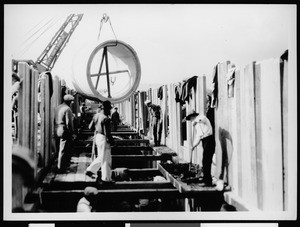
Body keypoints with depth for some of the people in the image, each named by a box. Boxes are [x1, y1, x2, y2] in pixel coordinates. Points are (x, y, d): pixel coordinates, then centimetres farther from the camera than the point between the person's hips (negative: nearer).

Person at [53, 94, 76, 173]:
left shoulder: (57, 108, 11)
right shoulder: (67, 109, -14)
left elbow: (54, 120, 13)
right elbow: (69, 123, -18)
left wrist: (55, 130, 17)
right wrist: (72, 133, -11)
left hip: (56, 131, 8)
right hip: (64, 131, -8)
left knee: (60, 149, 16)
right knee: (63, 151, -1)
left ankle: (60, 166, 24)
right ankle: (61, 168, 3)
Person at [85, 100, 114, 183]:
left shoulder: (96, 116, 3)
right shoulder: (105, 119, -22)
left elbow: (90, 127, 10)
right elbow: (107, 133, -23)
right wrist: (111, 139, -8)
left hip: (97, 136, 8)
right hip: (104, 139, -8)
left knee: (101, 157, 23)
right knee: (106, 159, 3)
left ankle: (90, 170, 25)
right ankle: (106, 178, 11)